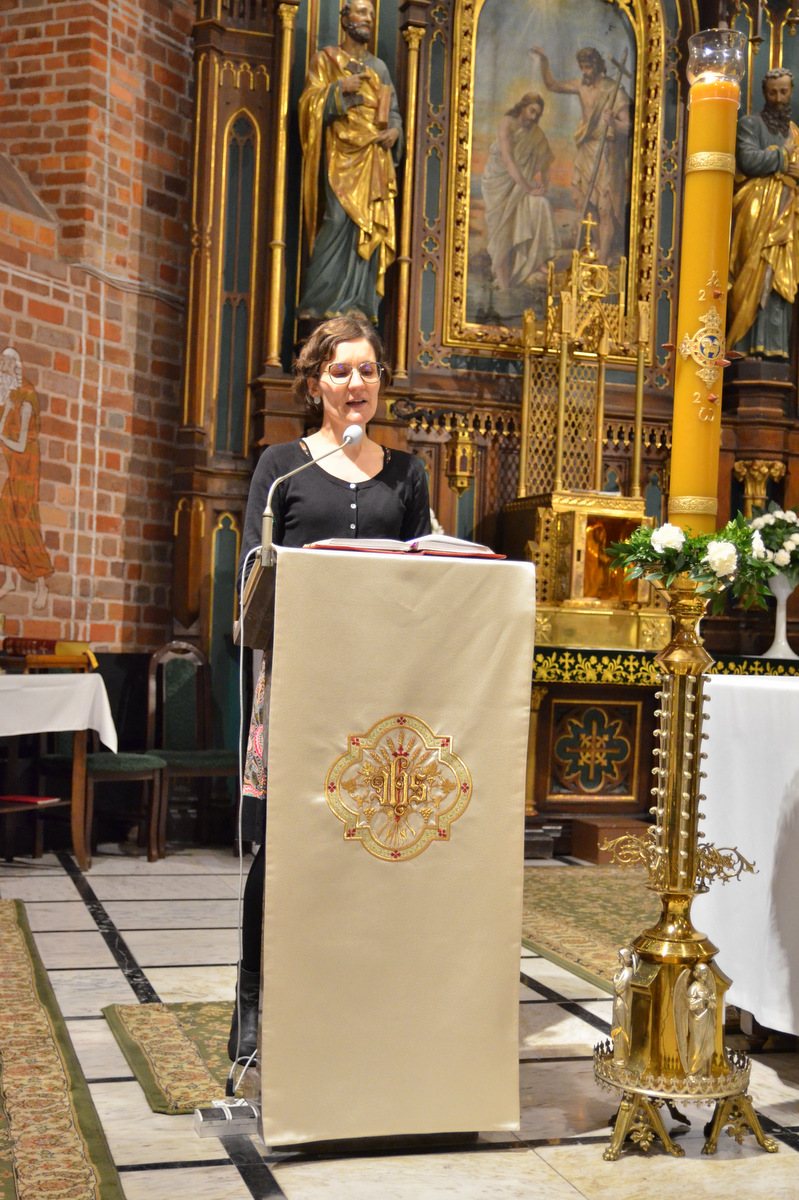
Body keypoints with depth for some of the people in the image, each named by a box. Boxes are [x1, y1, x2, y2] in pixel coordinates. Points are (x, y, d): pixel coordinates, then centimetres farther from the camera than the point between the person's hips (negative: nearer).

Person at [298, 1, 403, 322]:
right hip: (341, 151, -5)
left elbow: (393, 110, 20)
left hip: (375, 156, 5)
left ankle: (358, 302, -5)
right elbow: (310, 101, 0)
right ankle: (317, 303, -18)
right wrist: (339, 88, -15)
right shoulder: (326, 59, 10)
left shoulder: (379, 67, 22)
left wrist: (394, 130, -2)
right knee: (340, 219, -20)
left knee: (371, 224, -6)